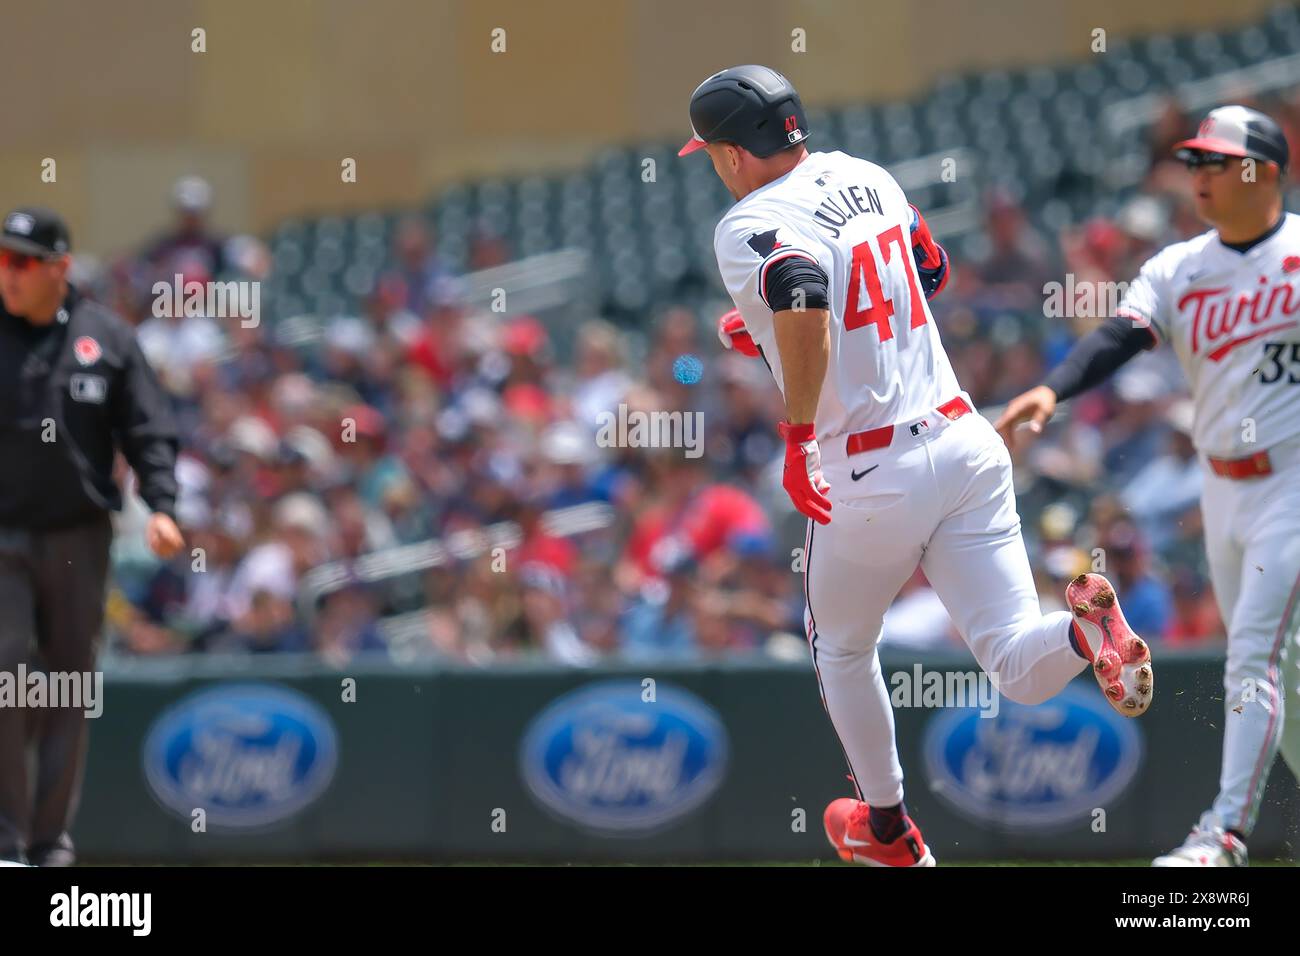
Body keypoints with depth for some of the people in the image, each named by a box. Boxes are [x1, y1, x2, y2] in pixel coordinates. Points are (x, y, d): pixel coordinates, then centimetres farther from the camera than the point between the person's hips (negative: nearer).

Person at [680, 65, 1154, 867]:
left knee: (843, 651, 24)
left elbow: (804, 299, -33)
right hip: (965, 441, 5)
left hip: (870, 478, -5)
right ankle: (1084, 627, -32)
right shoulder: (867, 179, 12)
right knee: (1021, 671, 0)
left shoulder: (750, 227, -12)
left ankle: (889, 830, 37)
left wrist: (797, 436, -26)